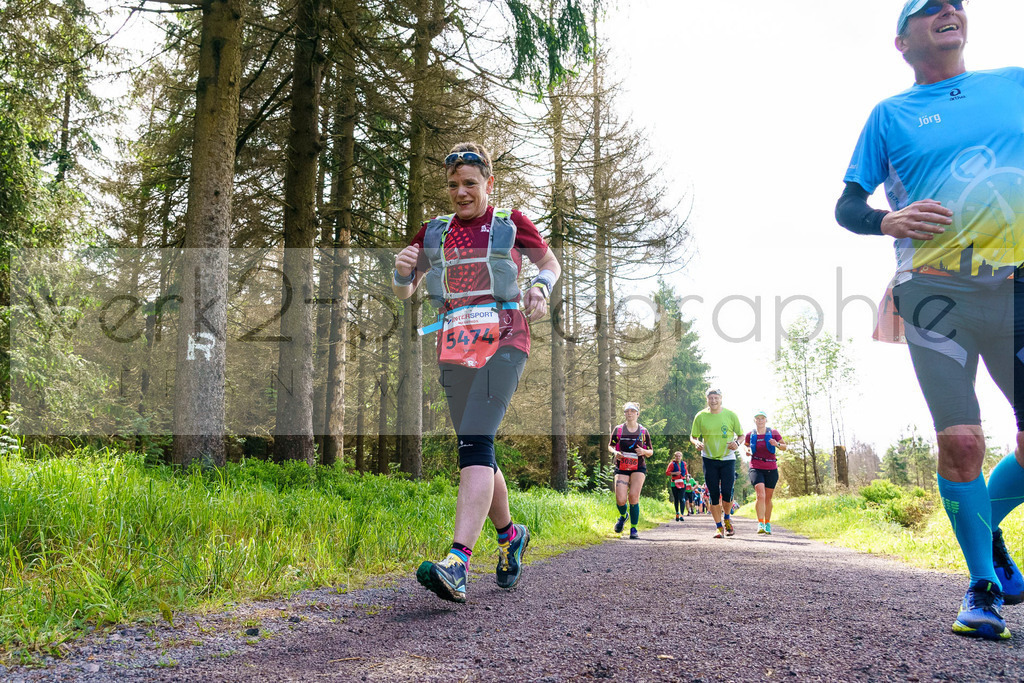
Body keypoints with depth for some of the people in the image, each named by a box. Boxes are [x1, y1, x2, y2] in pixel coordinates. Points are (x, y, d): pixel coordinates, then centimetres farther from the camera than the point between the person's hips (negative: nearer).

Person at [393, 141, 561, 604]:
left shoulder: (510, 223, 8)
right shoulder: (433, 232, 16)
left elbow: (550, 262, 20)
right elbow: (403, 293, 17)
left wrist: (540, 286, -3)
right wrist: (403, 270, -7)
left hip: (502, 340, -5)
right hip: (454, 347, 5)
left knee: (475, 443, -21)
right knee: (474, 451, 8)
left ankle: (457, 565, -30)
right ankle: (510, 537, 32)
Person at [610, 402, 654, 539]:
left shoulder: (643, 431, 5)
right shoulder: (618, 430, 5)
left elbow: (651, 452, 12)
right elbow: (610, 446, 14)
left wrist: (644, 451, -11)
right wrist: (615, 452, -8)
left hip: (639, 468, 0)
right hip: (621, 468, 0)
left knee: (634, 496, -15)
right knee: (620, 500, -11)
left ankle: (633, 529, -1)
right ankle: (623, 516, 25)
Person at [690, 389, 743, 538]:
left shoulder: (731, 415, -3)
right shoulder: (700, 417, -2)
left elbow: (741, 434, 6)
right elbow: (693, 436, 7)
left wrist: (737, 443, -15)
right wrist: (697, 443, -16)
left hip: (728, 459, -1)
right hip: (709, 459, 1)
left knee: (727, 492, -7)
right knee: (714, 494, 1)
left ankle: (727, 518, 22)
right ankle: (718, 526, 13)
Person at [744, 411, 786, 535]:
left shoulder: (773, 433, 2)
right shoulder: (750, 435, 3)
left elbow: (785, 447, 10)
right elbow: (745, 445, 23)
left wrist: (777, 444, -12)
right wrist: (748, 451, 0)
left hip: (771, 469, 1)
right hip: (756, 468, -1)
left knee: (768, 498, 10)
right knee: (760, 495, -19)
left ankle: (768, 524, 27)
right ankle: (760, 524, -19)